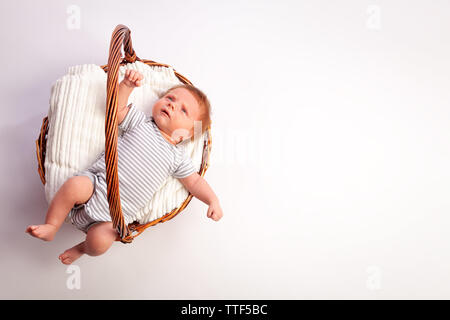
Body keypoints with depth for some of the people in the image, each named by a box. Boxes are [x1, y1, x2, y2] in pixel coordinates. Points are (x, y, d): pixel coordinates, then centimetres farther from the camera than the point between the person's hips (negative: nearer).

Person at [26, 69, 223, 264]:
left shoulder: (178, 157, 8)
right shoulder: (141, 122, 10)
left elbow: (194, 181, 12)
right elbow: (117, 108, 6)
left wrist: (213, 200, -2)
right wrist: (127, 85, -9)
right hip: (96, 181, 1)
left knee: (100, 243, -23)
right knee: (74, 185, -32)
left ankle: (83, 248, 14)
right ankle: (51, 227, -5)